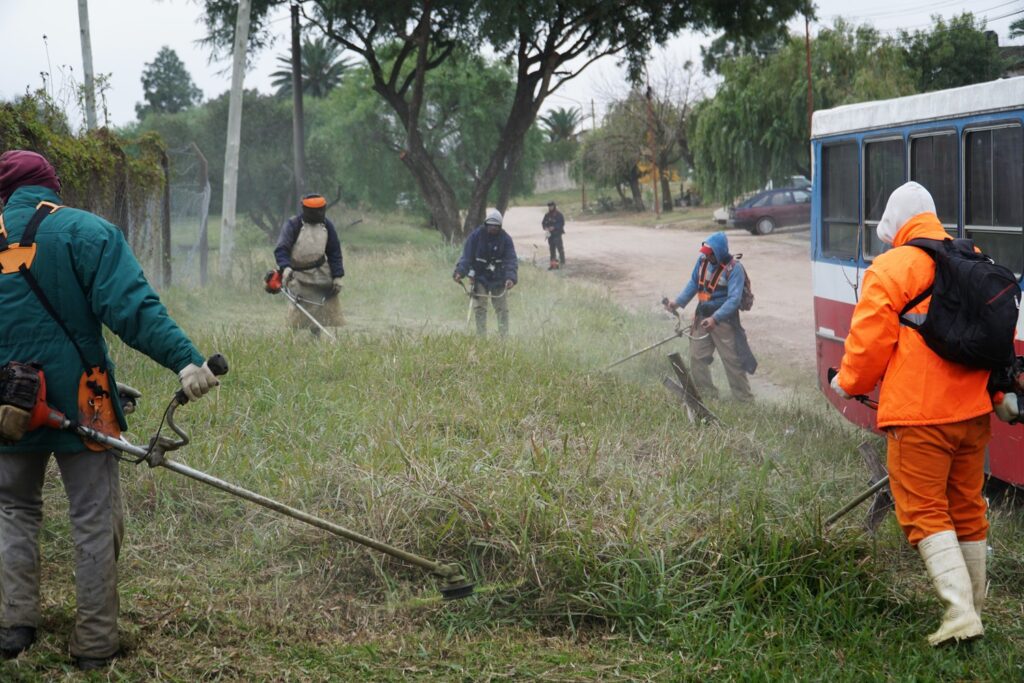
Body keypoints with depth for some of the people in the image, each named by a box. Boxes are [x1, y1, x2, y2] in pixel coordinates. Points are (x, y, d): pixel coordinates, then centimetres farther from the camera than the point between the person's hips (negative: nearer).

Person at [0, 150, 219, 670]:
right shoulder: (84, 231, -7)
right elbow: (130, 305, -20)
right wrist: (184, 358, -27)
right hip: (78, 404, -3)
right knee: (94, 523, 5)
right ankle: (94, 646, 9)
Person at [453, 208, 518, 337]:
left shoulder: (505, 238, -8)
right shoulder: (476, 236, -10)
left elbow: (511, 260, -15)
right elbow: (466, 256, -12)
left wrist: (511, 278, -32)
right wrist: (460, 272, -29)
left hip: (499, 278, 1)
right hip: (480, 277, -1)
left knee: (502, 308, 2)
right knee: (479, 307, -4)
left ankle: (504, 336, 8)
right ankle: (481, 337, 1)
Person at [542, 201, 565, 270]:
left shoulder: (559, 214, -6)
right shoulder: (547, 215, 11)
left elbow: (562, 223, -10)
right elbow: (543, 222, 15)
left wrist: (554, 227, -19)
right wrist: (545, 227, -7)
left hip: (557, 234, -6)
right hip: (550, 234, 6)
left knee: (559, 247, -12)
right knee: (551, 248, 9)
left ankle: (562, 262, -10)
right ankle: (552, 262, 14)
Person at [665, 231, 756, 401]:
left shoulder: (734, 268, -19)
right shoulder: (703, 260, -2)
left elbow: (734, 299, -24)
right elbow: (693, 283, 12)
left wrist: (715, 318, -34)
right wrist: (678, 302, 1)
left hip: (723, 319, -6)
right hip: (703, 317, 6)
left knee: (732, 361, -2)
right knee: (697, 358, 9)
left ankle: (744, 399, 8)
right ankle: (707, 395, 23)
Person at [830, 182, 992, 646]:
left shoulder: (890, 269, -10)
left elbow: (870, 341, -11)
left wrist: (849, 383, 8)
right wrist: (999, 392, 31)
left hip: (918, 416, -7)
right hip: (972, 412, 7)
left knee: (924, 512, -1)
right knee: (967, 510, 17)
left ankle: (960, 611, -12)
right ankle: (974, 605, 27)